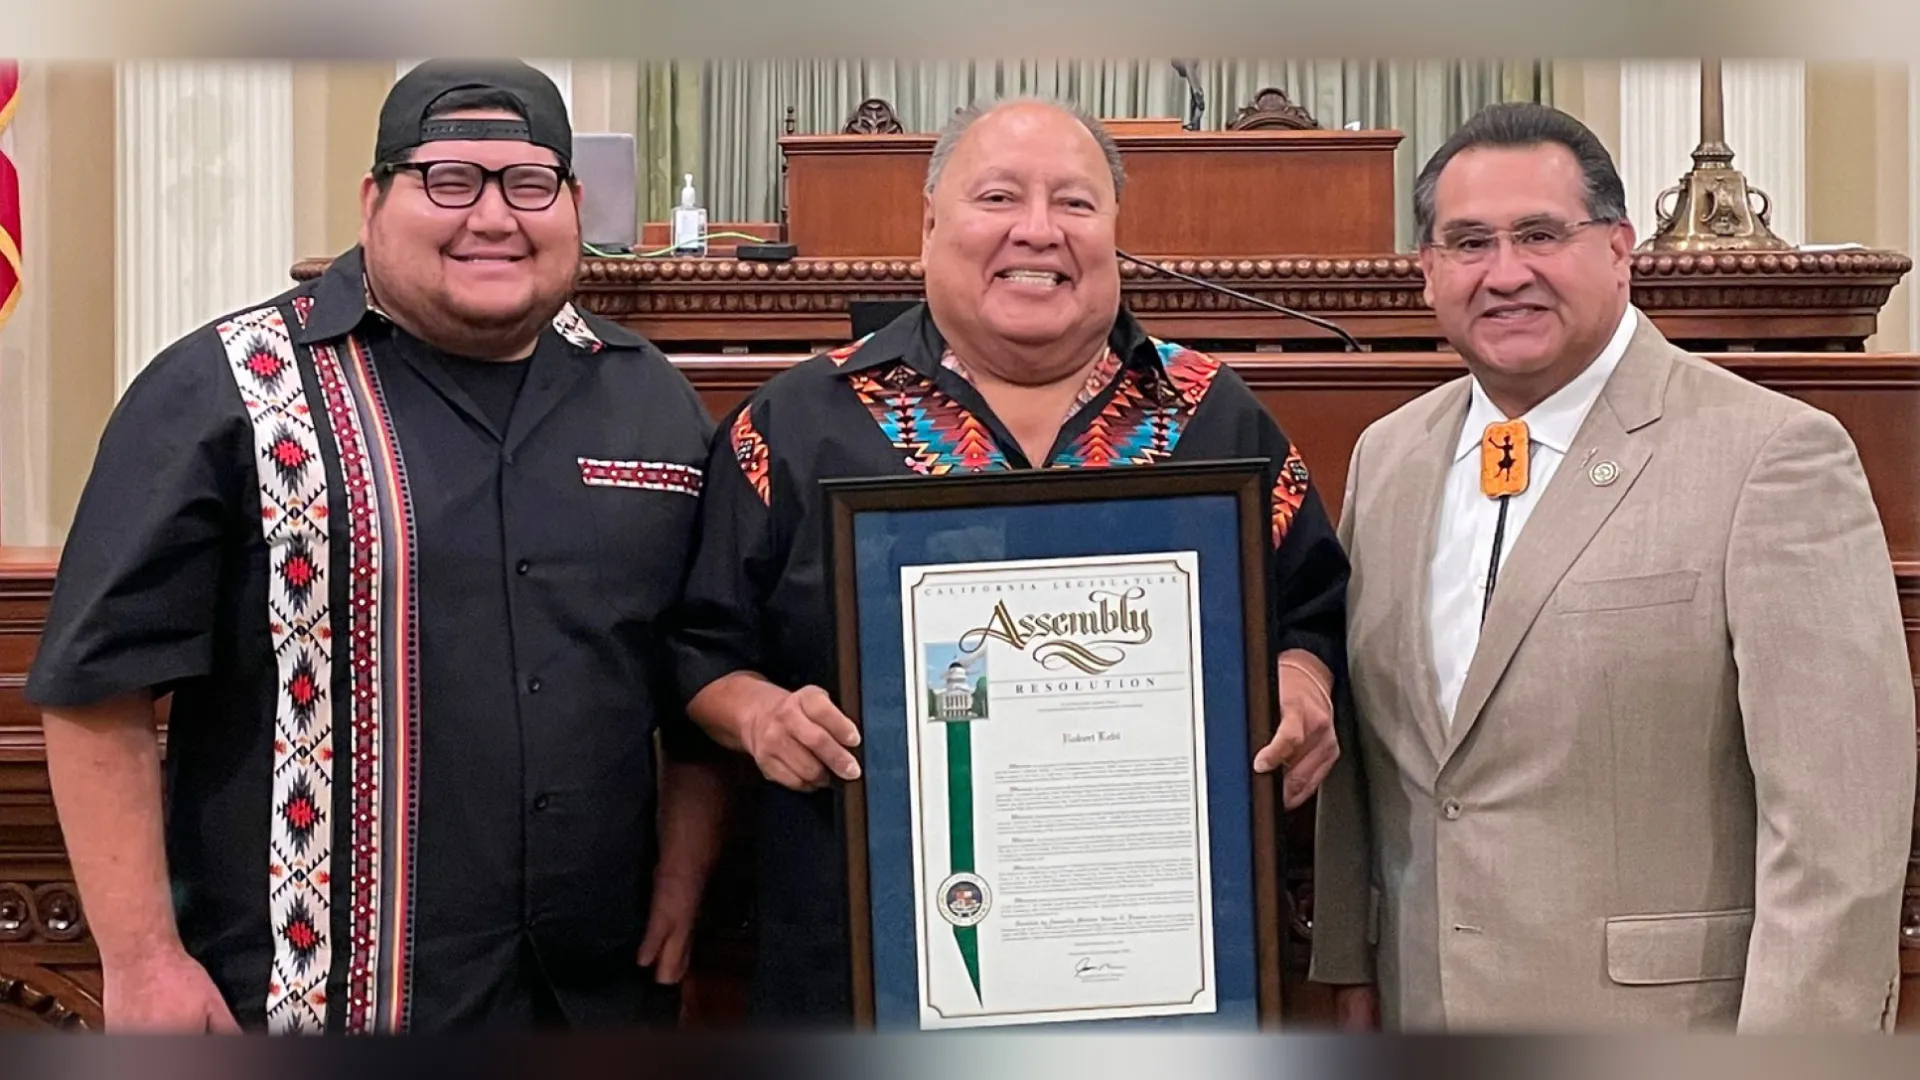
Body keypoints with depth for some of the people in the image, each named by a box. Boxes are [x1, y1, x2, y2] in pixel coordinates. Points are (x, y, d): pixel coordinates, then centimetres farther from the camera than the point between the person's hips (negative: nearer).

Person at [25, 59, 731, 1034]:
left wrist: (684, 873, 5)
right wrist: (141, 958, -11)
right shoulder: (230, 392, -7)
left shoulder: (653, 401, 7)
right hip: (314, 994, -4)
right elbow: (102, 679, -9)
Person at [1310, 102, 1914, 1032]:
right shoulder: (1385, 457, 5)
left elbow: (1840, 817, -16)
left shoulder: (1774, 456, -13)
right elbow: (1355, 757, 10)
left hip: (1667, 1010, -4)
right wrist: (1349, 969, 7)